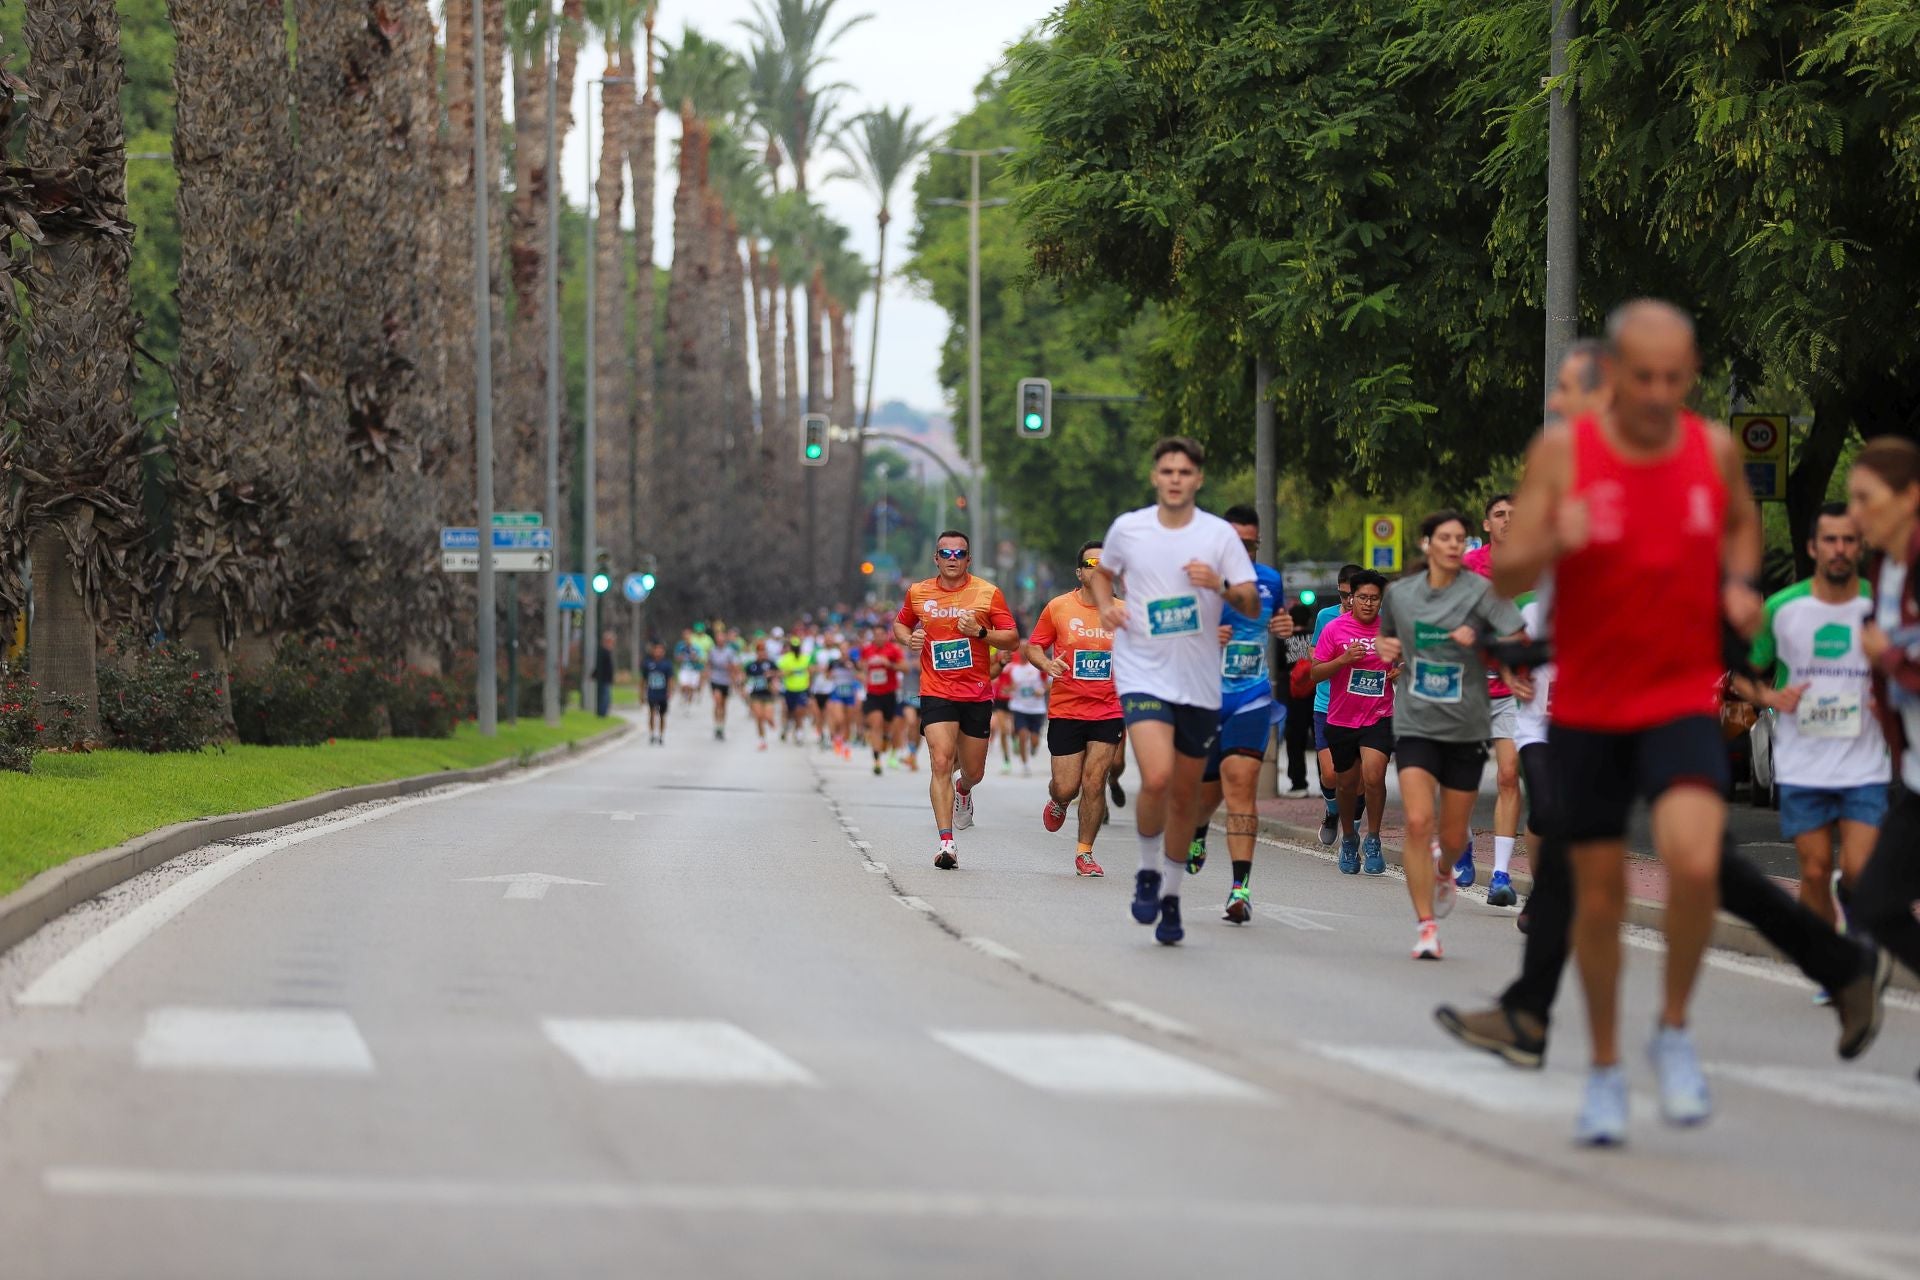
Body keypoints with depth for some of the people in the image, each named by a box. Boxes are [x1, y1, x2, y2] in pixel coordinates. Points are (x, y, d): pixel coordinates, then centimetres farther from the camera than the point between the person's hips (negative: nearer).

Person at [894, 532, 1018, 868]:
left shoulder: (988, 593, -1)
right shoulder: (918, 593, 4)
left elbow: (1012, 638, -1)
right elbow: (900, 625, 21)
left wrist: (980, 632, -18)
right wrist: (909, 640, -2)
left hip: (977, 695, 0)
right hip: (936, 693, 0)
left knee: (973, 772, 9)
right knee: (941, 763, -17)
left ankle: (963, 790, 49)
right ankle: (947, 844, -19)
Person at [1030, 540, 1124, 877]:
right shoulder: (1058, 608, 0)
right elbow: (1034, 646, 6)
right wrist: (1047, 664, -14)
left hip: (1109, 712, 1)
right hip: (1065, 710, -1)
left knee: (1094, 783, -8)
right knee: (1066, 787, -1)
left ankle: (1085, 852, 5)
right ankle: (1057, 802, 37)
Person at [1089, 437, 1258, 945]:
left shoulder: (1219, 535, -2)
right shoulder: (1128, 528, 1)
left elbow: (1252, 605, -3)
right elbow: (1102, 572, 21)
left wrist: (1222, 587, -23)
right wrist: (1105, 605, 1)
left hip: (1200, 682, 1)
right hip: (1143, 673, -1)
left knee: (1185, 794, 9)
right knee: (1156, 778, -22)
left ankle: (1171, 894, 27)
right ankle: (1148, 873, 2)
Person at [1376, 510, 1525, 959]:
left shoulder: (1480, 591, -6)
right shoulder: (1399, 593, 4)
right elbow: (1387, 636, 24)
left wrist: (1480, 641, -30)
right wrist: (1385, 648, 2)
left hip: (1466, 725, -1)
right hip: (1415, 724, 1)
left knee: (1452, 835, 9)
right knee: (1418, 822, -17)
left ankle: (1443, 871, 47)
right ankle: (1426, 926, -11)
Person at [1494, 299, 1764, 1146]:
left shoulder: (1714, 448, 0)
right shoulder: (1562, 451, -7)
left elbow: (1742, 521, 22)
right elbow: (1505, 576, -9)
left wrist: (1740, 584, 1)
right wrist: (1552, 543, -31)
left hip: (1684, 701, 0)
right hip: (1587, 708, 0)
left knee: (1695, 863, -23)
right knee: (1599, 893, 7)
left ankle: (1674, 1031, 0)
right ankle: (1605, 1070, 26)